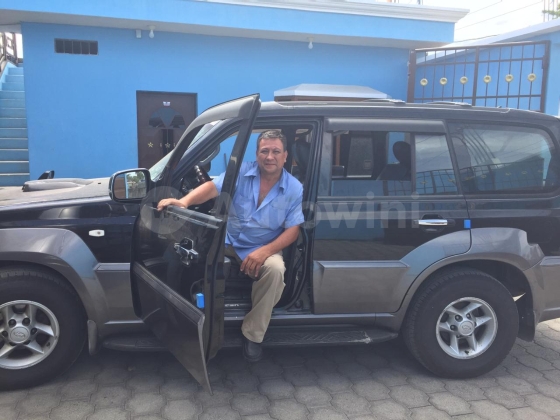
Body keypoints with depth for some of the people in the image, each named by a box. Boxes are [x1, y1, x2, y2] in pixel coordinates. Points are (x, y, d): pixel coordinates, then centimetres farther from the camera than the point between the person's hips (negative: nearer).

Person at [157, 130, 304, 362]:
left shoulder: (294, 188, -5)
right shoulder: (241, 172, -6)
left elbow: (292, 230, -8)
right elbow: (213, 187, -21)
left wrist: (265, 251, -23)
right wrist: (185, 201, -42)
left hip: (263, 248, -1)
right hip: (228, 243, 1)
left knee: (275, 269, -32)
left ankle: (252, 334, -14)